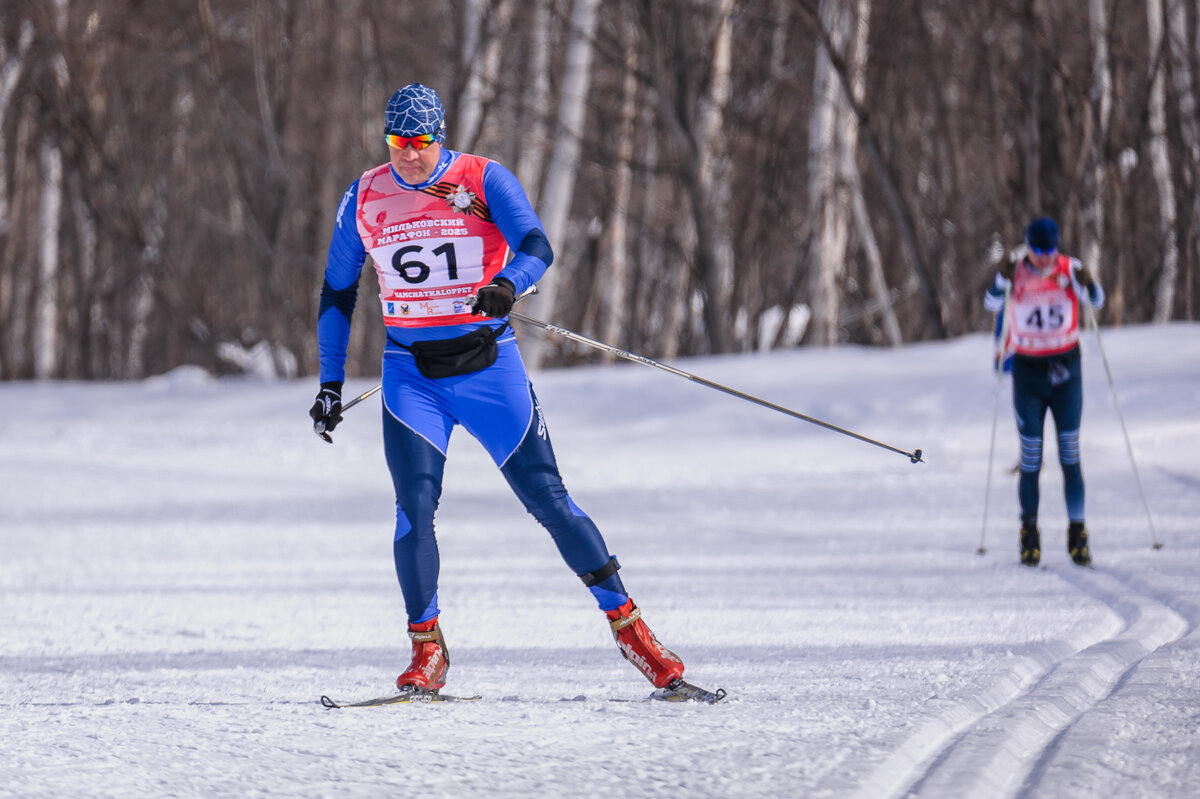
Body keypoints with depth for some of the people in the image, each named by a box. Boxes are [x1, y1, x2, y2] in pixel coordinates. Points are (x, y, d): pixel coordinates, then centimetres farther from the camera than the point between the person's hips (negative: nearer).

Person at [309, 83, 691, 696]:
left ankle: (628, 626, 6)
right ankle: (427, 652, -4)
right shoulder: (365, 198, 3)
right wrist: (330, 383, 10)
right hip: (411, 374, 2)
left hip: (488, 363, -1)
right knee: (415, 507, -15)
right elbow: (338, 292, 12)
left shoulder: (484, 181, -6)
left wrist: (507, 284, -42)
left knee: (549, 500, -3)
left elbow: (536, 245, -20)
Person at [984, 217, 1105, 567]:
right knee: (1030, 459, -3)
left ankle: (1077, 534, 2)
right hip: (1028, 371, 0)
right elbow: (991, 304, -19)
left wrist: (1088, 285, -35)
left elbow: (1096, 301, -14)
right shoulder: (1016, 273, -5)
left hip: (1066, 370, 0)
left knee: (1070, 456, -3)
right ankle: (1029, 534, 9)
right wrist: (1002, 280, -38)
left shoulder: (1069, 269, -4)